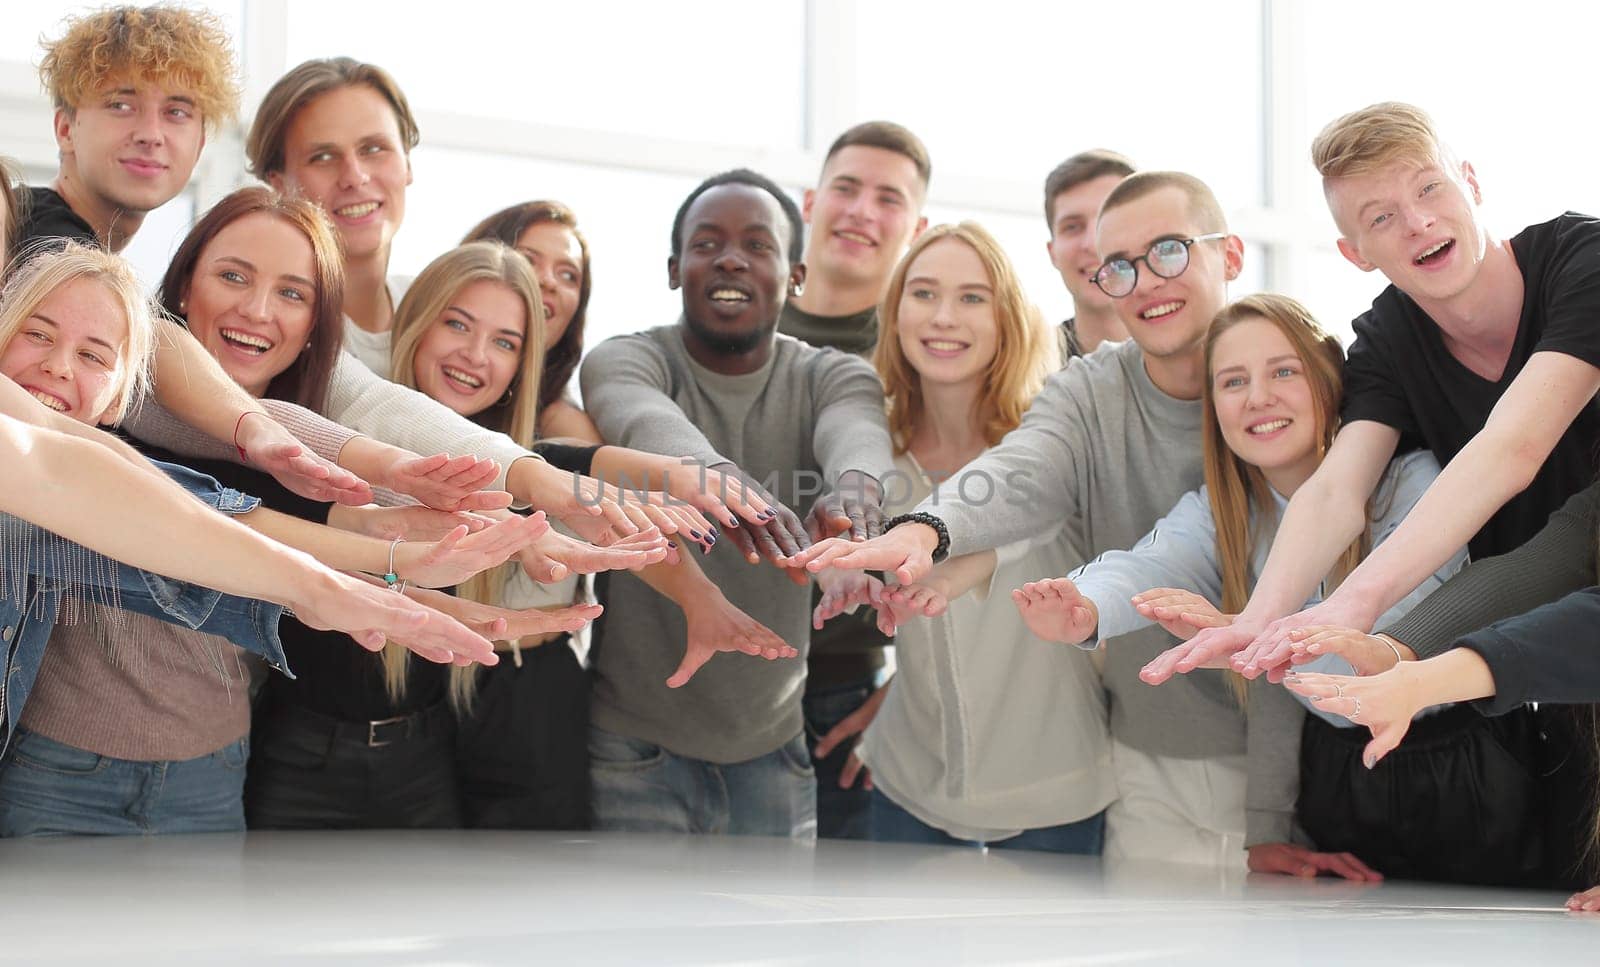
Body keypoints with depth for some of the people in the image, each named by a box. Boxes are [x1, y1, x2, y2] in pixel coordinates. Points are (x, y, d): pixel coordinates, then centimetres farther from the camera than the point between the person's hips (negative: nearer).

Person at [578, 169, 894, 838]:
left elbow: (855, 431, -26)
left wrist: (857, 488, -52)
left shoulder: (832, 378, -1)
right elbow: (647, 423, -32)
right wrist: (720, 482, -56)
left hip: (772, 741, 2)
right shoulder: (625, 361, -8)